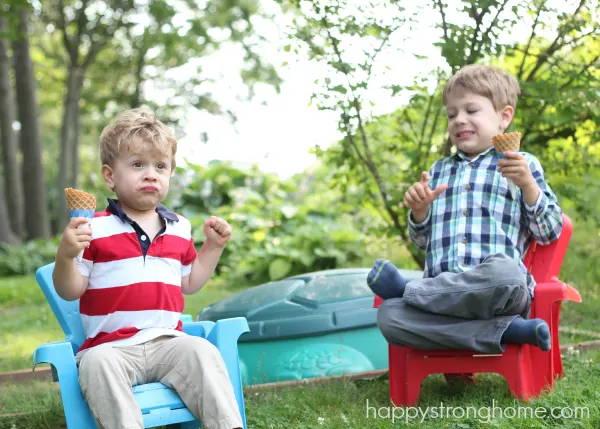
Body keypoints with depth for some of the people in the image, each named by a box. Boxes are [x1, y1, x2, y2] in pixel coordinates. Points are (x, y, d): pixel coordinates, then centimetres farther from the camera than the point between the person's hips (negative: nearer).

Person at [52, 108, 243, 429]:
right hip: (111, 345, -3)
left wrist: (213, 246, 18)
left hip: (167, 341, 3)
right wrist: (65, 256, -20)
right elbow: (70, 292, -1)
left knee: (203, 352, -25)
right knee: (98, 364, -35)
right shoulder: (94, 229, 0)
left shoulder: (179, 228, 16)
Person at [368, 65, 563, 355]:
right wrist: (419, 211, 5)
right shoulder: (439, 170, 27)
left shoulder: (522, 164, 15)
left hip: (497, 288, -3)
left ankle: (406, 289, -16)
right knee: (388, 315, -28)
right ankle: (507, 331, -27)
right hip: (442, 293, 3)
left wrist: (527, 184, -6)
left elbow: (549, 232, 9)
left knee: (503, 272, -40)